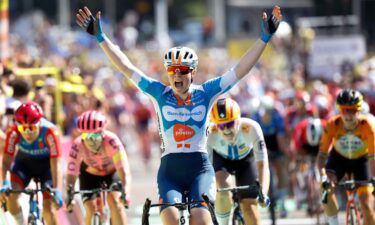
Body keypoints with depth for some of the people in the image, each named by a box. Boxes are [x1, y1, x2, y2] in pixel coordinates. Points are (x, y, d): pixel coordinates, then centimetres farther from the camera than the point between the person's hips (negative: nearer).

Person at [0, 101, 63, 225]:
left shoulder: (49, 132, -34)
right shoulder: (14, 132, -29)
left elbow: (55, 164, -35)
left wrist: (57, 191, -44)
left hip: (46, 165, -2)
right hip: (24, 163, 2)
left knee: (48, 208, -10)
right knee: (11, 196, -22)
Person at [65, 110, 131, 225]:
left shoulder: (111, 141, -37)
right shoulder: (77, 146, -32)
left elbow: (123, 169, -44)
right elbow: (71, 173, -34)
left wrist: (125, 192, -59)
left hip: (112, 172, -1)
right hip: (90, 174, 1)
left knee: (114, 201, -25)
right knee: (90, 209, -14)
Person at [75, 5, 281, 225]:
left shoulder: (205, 93, 1)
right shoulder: (160, 93, 2)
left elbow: (240, 70, -4)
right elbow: (126, 67, 0)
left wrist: (265, 38, -12)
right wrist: (100, 37, -5)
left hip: (200, 168, -1)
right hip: (170, 169, 1)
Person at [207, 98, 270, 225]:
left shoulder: (251, 128, -37)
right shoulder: (210, 133, -36)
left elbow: (262, 163, -39)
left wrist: (263, 193, -53)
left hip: (245, 158, 0)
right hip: (220, 159, 0)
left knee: (249, 205, -9)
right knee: (223, 187, -31)